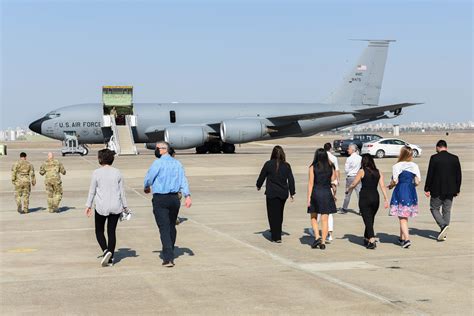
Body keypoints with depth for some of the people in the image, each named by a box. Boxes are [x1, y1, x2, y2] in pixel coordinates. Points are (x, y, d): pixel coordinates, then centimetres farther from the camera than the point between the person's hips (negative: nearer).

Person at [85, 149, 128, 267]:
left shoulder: (96, 173, -7)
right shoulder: (117, 172, 1)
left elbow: (92, 191, -3)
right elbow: (122, 191, 5)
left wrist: (88, 205, 6)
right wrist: (124, 206, 13)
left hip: (101, 207, -3)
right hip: (115, 206, 3)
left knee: (99, 231, 12)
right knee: (112, 231, 9)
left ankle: (106, 251, -12)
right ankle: (110, 258, 7)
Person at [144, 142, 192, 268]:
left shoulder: (158, 163, -11)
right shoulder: (177, 163, 7)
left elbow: (149, 178, -5)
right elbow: (183, 180, -1)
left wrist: (146, 188, 17)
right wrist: (187, 195, -8)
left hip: (160, 199, -6)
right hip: (174, 198, 6)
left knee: (164, 228, -7)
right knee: (172, 226, 18)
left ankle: (168, 258, -15)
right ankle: (169, 253, 31)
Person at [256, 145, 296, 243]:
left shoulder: (268, 164, -7)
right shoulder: (286, 166, 0)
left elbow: (262, 176, 3)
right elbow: (291, 180, 3)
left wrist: (258, 185, 21)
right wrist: (292, 193, 11)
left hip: (272, 193, -3)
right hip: (283, 193, 3)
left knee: (273, 214, 3)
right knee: (279, 213, 17)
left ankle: (276, 237, 1)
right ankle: (276, 232, 29)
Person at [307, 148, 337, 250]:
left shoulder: (313, 167, -6)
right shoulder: (330, 167, 1)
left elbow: (311, 183, -7)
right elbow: (333, 179, 13)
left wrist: (309, 198, -4)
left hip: (316, 193, -2)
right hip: (327, 193, 2)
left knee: (314, 218, 14)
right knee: (324, 219, 6)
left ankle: (317, 237, -1)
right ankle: (323, 242, 6)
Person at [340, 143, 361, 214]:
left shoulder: (349, 159, -12)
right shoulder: (360, 158, 0)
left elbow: (346, 170, -8)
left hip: (350, 177, -3)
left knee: (347, 194, 10)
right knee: (359, 193, 1)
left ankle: (344, 209, 21)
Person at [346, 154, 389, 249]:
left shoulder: (362, 171, -4)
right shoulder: (378, 172, 6)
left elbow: (354, 184, -2)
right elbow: (382, 186, 1)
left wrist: (348, 189, 18)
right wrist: (386, 199, 1)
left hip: (364, 197, -4)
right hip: (375, 197, 4)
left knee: (368, 220, -4)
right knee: (371, 219, 17)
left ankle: (372, 240, -16)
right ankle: (366, 239, 30)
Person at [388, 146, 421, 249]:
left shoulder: (396, 166, -9)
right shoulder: (414, 166, 3)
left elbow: (395, 181, -12)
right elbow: (417, 182, 2)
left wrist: (390, 186, 9)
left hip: (400, 192, -4)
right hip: (411, 193, 4)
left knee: (402, 217, -3)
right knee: (405, 217, 17)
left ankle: (407, 239, -16)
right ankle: (402, 238, 27)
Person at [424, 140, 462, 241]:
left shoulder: (434, 158, -10)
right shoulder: (455, 158, 1)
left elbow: (430, 174, -9)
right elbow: (459, 175, 5)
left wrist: (427, 189, -2)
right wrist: (457, 189, 14)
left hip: (437, 190, -4)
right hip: (450, 190, 4)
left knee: (434, 208, 10)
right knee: (447, 210, 12)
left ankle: (443, 225, -12)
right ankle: (444, 233, 14)